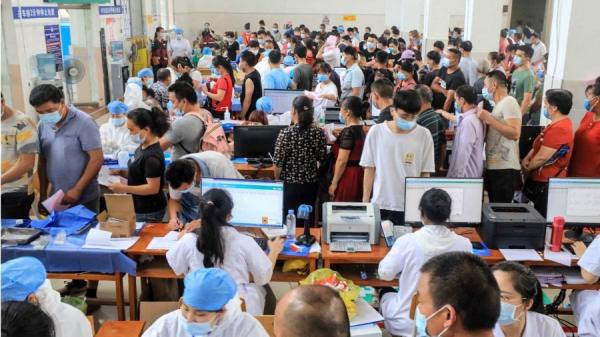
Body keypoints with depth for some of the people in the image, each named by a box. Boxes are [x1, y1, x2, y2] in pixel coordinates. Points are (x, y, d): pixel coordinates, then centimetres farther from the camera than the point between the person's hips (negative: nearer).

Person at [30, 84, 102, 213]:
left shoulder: (83, 122, -12)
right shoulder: (42, 126, 4)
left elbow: (97, 159, -15)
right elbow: (42, 162, 12)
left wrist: (77, 189, -17)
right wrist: (43, 195, 10)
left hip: (84, 198, -5)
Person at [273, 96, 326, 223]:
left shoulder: (286, 134, -15)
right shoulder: (318, 133, -5)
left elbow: (278, 163, -10)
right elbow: (321, 158, 3)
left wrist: (277, 180, 5)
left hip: (289, 184, -3)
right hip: (310, 184, 3)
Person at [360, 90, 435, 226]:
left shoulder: (424, 135, -2)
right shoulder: (376, 132, -2)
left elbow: (425, 174, 3)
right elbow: (369, 169, 3)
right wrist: (365, 201, 2)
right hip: (380, 205, 1)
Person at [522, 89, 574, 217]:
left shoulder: (558, 128, -24)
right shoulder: (559, 123, 11)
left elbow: (542, 158, -23)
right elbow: (538, 146, 15)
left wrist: (526, 168, -6)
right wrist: (526, 159, -3)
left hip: (545, 183, -10)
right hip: (540, 179, 10)